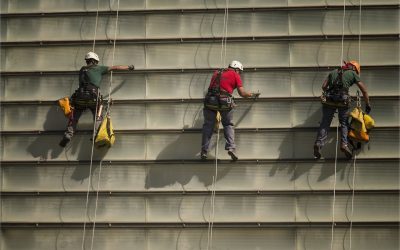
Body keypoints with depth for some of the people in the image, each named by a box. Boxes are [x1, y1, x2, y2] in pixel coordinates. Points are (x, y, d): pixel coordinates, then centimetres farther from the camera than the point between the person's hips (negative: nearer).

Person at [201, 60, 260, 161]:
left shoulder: (216, 73, 24)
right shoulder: (235, 75, 12)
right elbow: (242, 93, 8)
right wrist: (253, 95, 25)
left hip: (210, 101, 3)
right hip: (225, 102, -3)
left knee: (208, 125, 13)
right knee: (228, 125, 16)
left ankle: (204, 151, 7)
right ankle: (231, 147, -1)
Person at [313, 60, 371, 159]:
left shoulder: (333, 72, 26)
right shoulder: (353, 73, 18)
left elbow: (324, 86, 18)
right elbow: (364, 90, 17)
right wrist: (367, 104, 26)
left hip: (329, 99, 2)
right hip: (343, 101, -2)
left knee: (325, 123, 8)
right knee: (344, 123, 13)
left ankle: (319, 143, -9)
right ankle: (344, 143, -6)